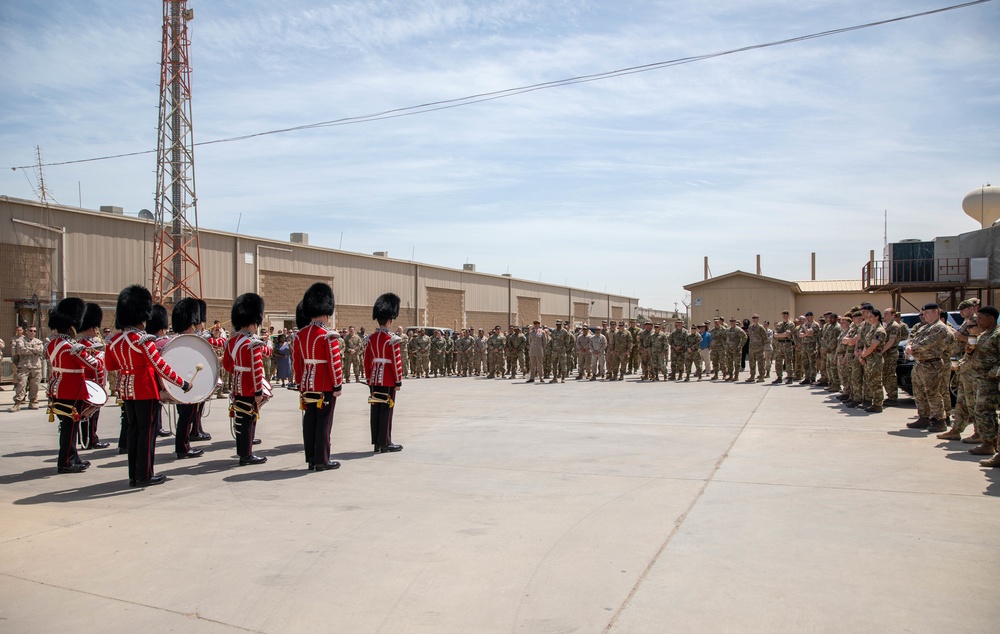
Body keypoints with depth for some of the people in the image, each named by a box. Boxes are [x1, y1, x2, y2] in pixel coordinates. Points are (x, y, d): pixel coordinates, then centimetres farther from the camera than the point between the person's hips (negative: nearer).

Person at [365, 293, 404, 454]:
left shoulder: (370, 338, 6)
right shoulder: (391, 339, -14)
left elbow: (367, 361, 10)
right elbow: (396, 362, -14)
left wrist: (369, 378, 18)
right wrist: (398, 381, -8)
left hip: (374, 381, 7)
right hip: (388, 382, -7)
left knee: (375, 411, 9)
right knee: (386, 412, -1)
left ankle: (376, 443, 16)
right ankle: (385, 444, 4)